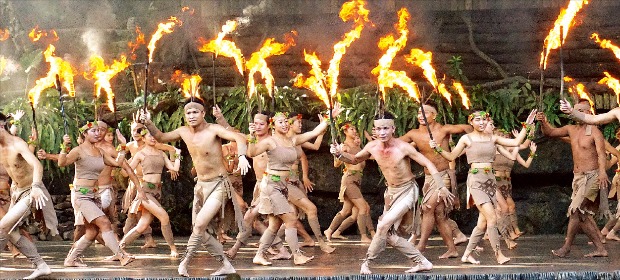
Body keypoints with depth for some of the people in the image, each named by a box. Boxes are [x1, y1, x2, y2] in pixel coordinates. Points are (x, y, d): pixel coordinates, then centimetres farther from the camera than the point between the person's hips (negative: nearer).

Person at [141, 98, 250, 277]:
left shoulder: (213, 130, -17)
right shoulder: (184, 132, 2)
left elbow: (239, 138, -30)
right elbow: (161, 137, 18)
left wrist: (242, 156, -49)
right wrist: (148, 124, 0)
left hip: (219, 185, -8)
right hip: (201, 186, 8)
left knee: (200, 224, -22)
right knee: (200, 231, 9)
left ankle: (185, 263, -8)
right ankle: (226, 265, 18)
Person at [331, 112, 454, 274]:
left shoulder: (403, 147, -22)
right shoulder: (372, 147, -7)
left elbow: (428, 164, -17)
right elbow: (355, 160, 12)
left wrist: (441, 187, -22)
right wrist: (339, 154, -8)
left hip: (407, 191, -7)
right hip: (391, 192, 7)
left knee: (384, 226, -21)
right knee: (388, 235, 5)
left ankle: (367, 262, -4)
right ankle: (422, 262, 15)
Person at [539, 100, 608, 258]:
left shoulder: (594, 131, -11)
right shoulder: (571, 129, 10)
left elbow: (601, 153, -24)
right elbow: (550, 132, 9)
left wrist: (602, 171, -41)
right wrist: (543, 123, -14)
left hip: (592, 177, -8)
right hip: (578, 178, 8)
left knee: (576, 210, -13)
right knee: (584, 215, 7)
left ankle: (566, 247, -7)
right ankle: (600, 248, 12)